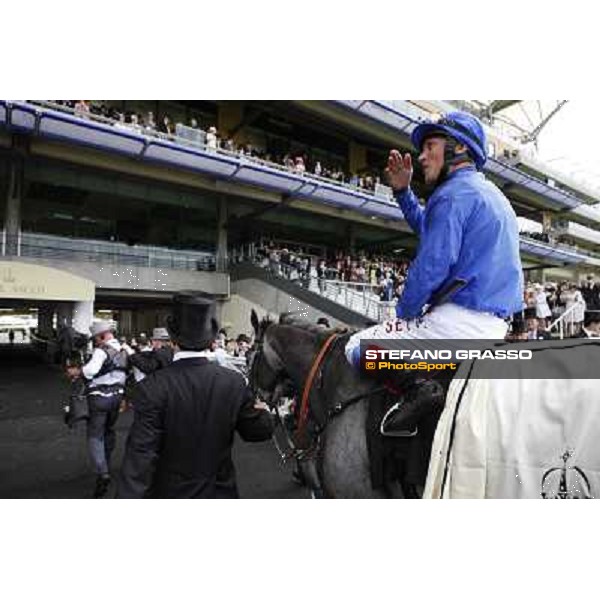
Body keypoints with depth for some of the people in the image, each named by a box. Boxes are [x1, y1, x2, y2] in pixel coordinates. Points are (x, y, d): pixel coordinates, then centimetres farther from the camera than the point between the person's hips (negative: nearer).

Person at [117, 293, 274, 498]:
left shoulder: (153, 388, -22)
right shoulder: (234, 382, -14)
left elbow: (141, 455, -24)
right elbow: (259, 431, -3)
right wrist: (262, 412, 16)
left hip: (170, 494, -1)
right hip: (219, 492, 2)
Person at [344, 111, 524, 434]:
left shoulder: (454, 192, -11)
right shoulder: (493, 195, 21)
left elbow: (430, 267, -19)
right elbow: (429, 228, 30)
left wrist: (403, 314, -5)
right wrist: (402, 191, 22)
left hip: (459, 321, -10)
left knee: (356, 348, -2)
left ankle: (418, 386, -19)